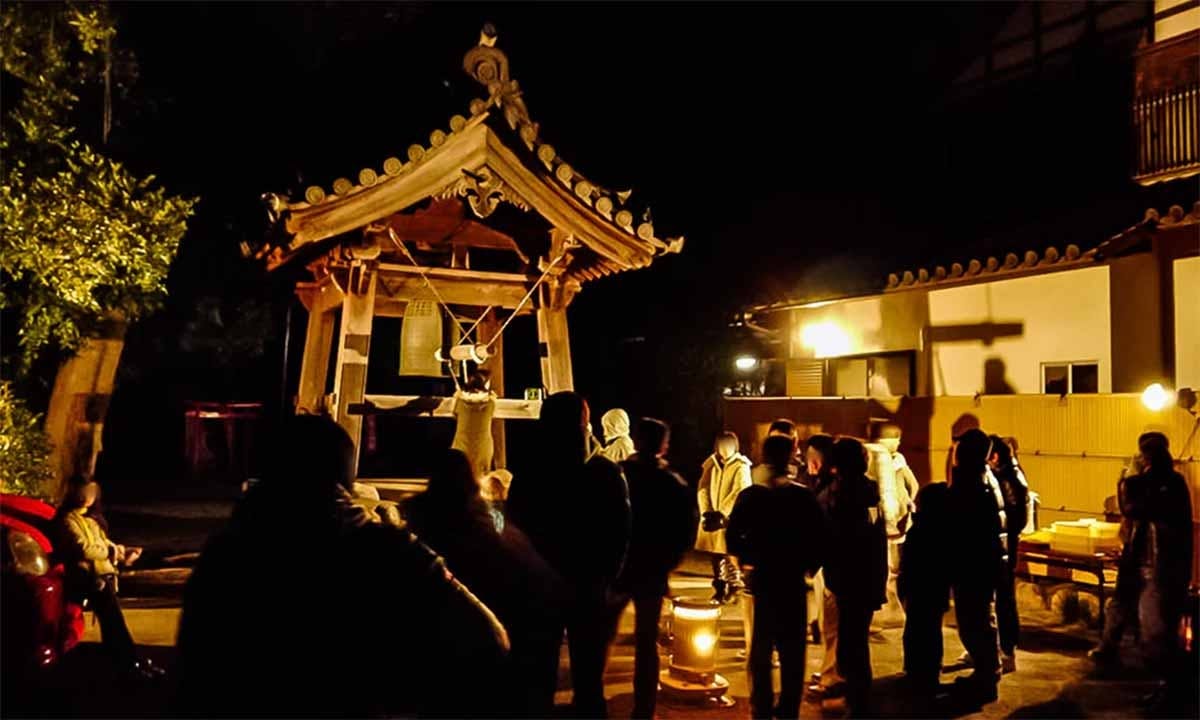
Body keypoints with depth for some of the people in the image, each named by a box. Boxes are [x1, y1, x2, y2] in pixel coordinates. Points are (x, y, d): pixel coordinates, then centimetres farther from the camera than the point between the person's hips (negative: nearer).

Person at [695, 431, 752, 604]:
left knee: (729, 555, -6)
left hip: (731, 520, -5)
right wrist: (706, 512, -10)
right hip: (711, 518, 5)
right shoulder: (710, 463, 8)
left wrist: (721, 514, -18)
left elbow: (739, 493, -14)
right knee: (714, 556, 10)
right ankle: (719, 590, 22)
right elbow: (702, 488, 4)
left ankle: (733, 590, 6)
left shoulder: (741, 466, -7)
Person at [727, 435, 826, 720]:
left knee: (761, 648, 12)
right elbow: (819, 539, -7)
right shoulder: (804, 496, -6)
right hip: (793, 580, 0)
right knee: (792, 650, 11)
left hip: (761, 578, 0)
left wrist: (747, 560, 4)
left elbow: (733, 537, -12)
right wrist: (808, 566, 7)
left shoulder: (750, 495, -8)